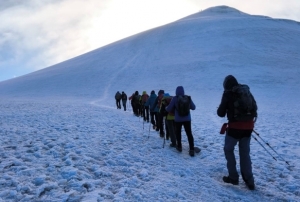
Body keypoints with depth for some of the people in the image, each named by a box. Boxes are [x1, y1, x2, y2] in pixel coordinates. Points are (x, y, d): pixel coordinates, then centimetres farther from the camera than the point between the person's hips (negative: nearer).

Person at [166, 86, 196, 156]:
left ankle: (179, 147, 30)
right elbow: (193, 107, 7)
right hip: (187, 119, 2)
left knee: (178, 132, 18)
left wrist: (166, 108, 17)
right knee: (189, 134, 4)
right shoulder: (188, 98, -3)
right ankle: (192, 150, -1)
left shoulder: (174, 98, -10)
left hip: (178, 119, -1)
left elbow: (169, 109, -5)